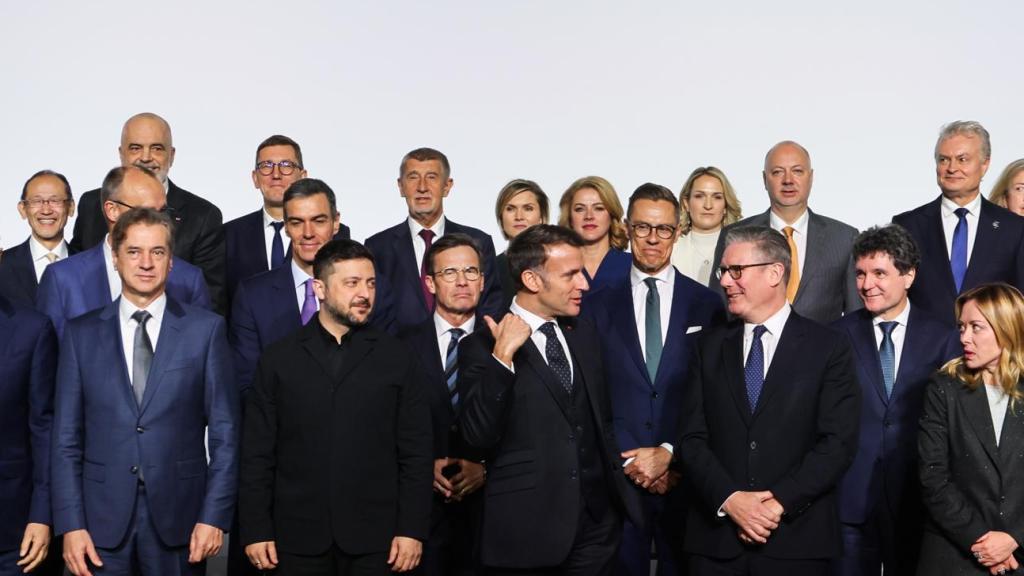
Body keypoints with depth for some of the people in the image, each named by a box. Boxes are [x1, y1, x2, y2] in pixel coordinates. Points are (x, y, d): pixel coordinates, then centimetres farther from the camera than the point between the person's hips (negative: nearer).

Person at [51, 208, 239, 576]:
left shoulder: (206, 329, 2)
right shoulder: (81, 333, 5)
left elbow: (224, 432, 1)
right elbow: (66, 438, 4)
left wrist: (214, 516, -6)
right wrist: (70, 525, -3)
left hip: (179, 519, -1)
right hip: (102, 520, 1)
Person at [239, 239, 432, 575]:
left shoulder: (395, 358, 4)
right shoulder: (279, 359, 5)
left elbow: (415, 452, 2)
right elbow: (258, 453, 4)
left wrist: (412, 529, -3)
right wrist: (255, 530, -2)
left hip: (373, 537, 0)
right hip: (299, 537, 0)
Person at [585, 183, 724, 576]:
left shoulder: (707, 304, 4)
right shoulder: (599, 308, 5)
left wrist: (669, 453, -8)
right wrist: (631, 460, -8)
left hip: (685, 475, 0)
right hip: (619, 477, 0)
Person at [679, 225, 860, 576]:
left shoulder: (829, 348, 1)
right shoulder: (710, 346, 9)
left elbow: (838, 442, -6)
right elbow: (692, 438, 3)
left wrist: (780, 502, -15)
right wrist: (729, 500, -12)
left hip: (797, 541, -2)